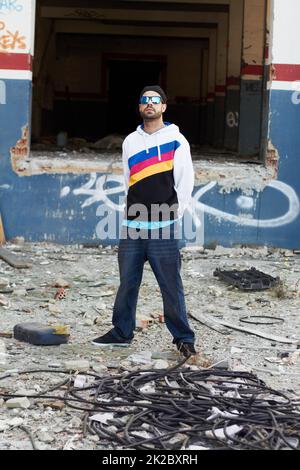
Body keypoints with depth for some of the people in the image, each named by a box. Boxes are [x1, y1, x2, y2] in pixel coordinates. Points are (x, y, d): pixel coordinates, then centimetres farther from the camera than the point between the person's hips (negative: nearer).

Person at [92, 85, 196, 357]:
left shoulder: (176, 140, 0)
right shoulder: (130, 141, 13)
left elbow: (186, 182, 0)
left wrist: (172, 216, 0)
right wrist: (135, 212, 13)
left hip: (164, 227, -4)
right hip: (132, 225, 4)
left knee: (171, 286, -1)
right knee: (127, 283, 10)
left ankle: (183, 338, 9)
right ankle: (122, 333, 22)